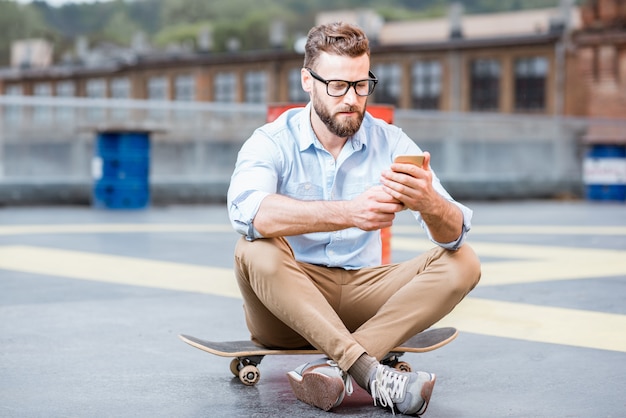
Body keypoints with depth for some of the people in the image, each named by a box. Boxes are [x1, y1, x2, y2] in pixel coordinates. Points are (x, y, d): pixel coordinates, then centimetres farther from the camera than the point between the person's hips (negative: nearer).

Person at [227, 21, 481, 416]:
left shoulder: (390, 143, 0)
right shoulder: (271, 142, -8)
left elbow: (454, 235, -11)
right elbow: (249, 212, -32)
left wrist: (430, 204, -36)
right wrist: (347, 213, -44)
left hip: (361, 296, 3)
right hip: (285, 309, -3)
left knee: (462, 263, -16)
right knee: (257, 251, -32)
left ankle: (334, 368, -31)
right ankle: (371, 374, -36)